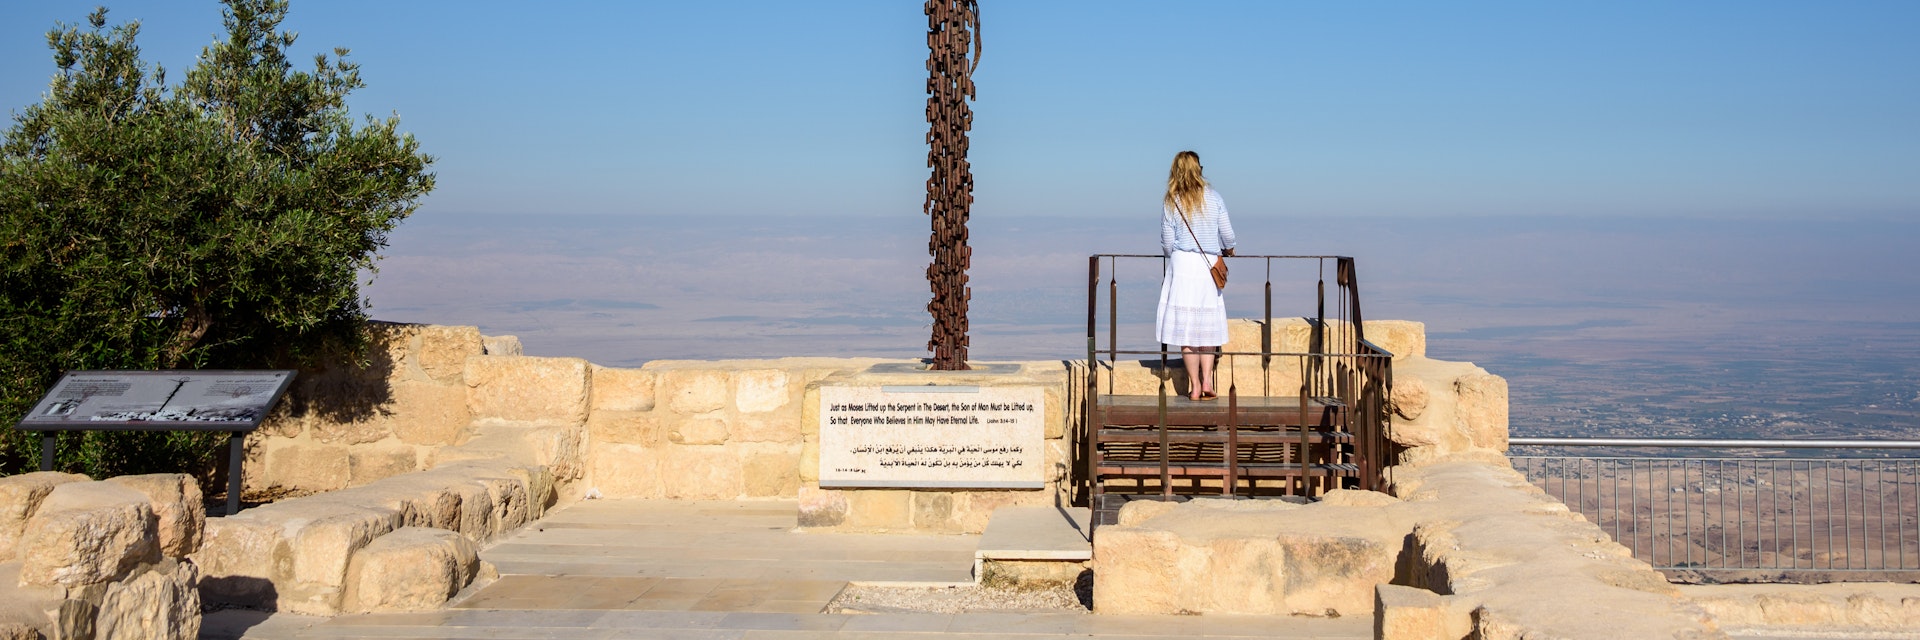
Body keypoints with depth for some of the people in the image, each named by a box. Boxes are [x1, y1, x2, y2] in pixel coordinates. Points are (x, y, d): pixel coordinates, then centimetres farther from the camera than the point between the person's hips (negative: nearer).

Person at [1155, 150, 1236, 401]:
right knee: (1208, 325, 10)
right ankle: (1207, 380, -2)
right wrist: (1229, 250, 26)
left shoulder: (1170, 202, -1)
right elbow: (1227, 233, 5)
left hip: (1182, 264, -1)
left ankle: (1194, 385, 1)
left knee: (1185, 327, 2)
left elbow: (1167, 242, 1)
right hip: (1209, 266, 1)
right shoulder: (1213, 197, 2)